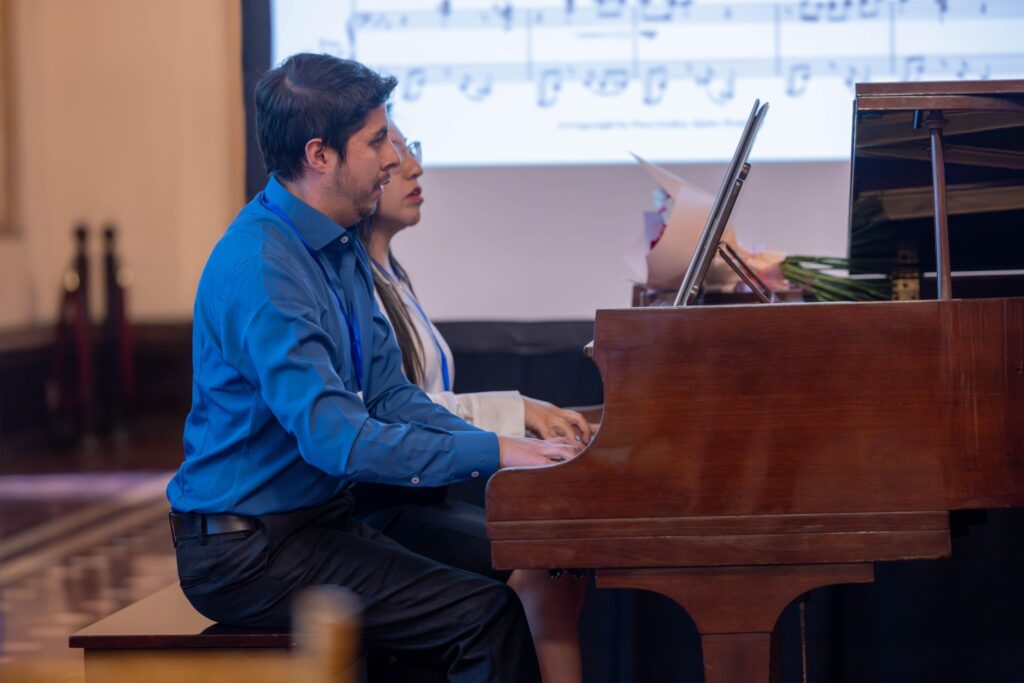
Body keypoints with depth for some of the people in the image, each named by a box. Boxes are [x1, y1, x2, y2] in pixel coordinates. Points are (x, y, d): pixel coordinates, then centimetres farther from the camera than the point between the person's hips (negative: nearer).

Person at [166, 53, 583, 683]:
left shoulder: (342, 249, 11)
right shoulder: (260, 266, -21)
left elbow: (389, 395, 12)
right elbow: (332, 436, -28)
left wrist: (503, 447, -3)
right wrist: (491, 453, -26)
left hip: (323, 514, 9)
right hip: (247, 550, -9)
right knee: (489, 616, -21)